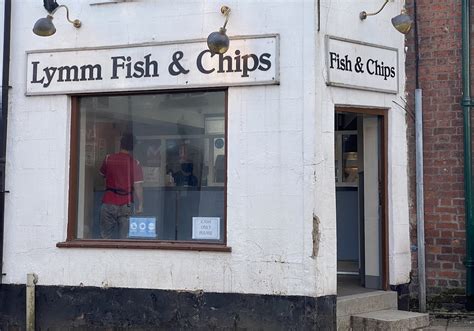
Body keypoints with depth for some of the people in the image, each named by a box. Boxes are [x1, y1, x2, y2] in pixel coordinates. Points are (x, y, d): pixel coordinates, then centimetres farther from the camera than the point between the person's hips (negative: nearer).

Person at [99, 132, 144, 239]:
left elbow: (102, 174, 16)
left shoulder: (109, 159, -2)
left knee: (106, 235, 11)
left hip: (109, 202, 1)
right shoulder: (135, 163, -8)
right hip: (126, 204, -1)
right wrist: (140, 206, 0)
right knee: (124, 236, 6)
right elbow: (138, 186, -8)